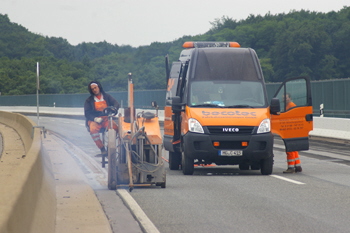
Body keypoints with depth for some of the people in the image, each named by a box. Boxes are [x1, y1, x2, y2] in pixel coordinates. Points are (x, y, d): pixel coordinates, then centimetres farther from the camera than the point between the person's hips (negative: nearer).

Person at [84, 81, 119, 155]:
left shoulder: (107, 96, 16)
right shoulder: (89, 100, 13)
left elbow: (116, 104, 3)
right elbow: (87, 113, 3)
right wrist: (95, 118, -17)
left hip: (106, 118, 1)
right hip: (94, 119, -1)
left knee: (115, 127, -32)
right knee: (93, 129, -37)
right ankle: (102, 149, -29)